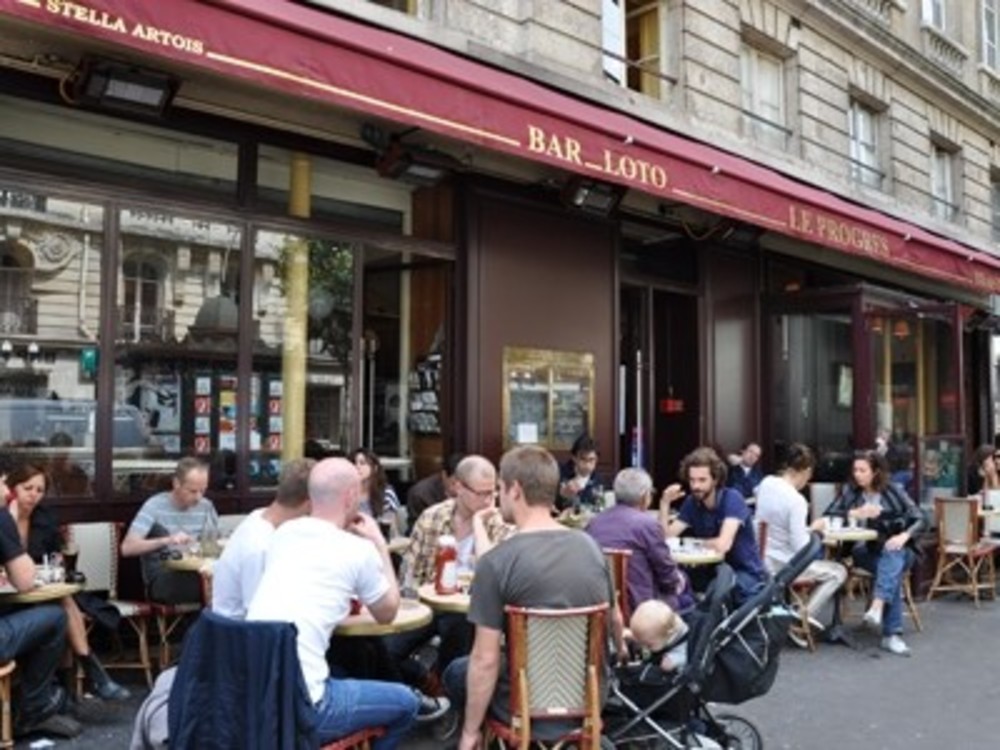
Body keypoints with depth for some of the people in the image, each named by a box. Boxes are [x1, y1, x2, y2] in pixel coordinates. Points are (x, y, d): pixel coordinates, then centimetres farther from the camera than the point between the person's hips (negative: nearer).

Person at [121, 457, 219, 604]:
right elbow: (127, 548, -12)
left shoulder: (206, 506, 10)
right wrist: (166, 541, -25)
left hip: (195, 573, 5)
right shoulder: (155, 505, -4)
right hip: (161, 580, -4)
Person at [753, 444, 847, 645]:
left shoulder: (767, 483, -3)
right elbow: (800, 547, -23)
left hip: (762, 561, 7)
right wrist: (813, 528, -6)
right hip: (783, 567, -7)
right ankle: (806, 615, 4)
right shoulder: (796, 501, -24)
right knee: (838, 572, 13)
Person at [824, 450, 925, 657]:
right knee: (893, 573, -32)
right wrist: (855, 513, -13)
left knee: (892, 554, -37)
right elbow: (828, 516, 2)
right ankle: (893, 633, -38)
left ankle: (877, 609, -53)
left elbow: (919, 519, -2)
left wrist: (904, 536, -22)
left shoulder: (893, 491, 3)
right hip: (865, 551, 0)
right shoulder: (851, 492, 8)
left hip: (895, 549, 0)